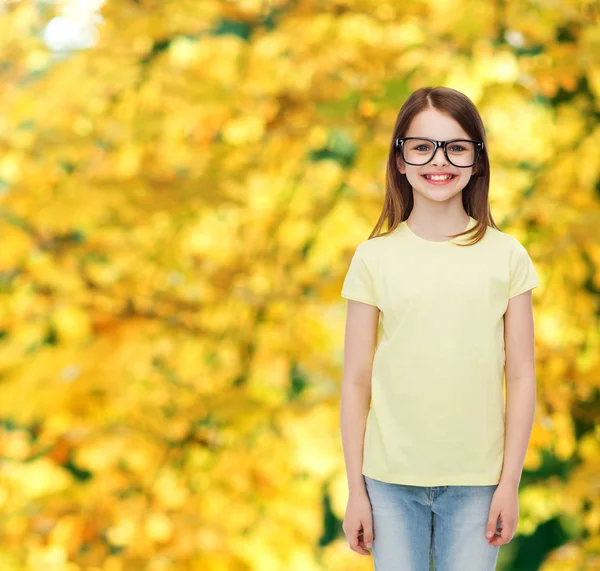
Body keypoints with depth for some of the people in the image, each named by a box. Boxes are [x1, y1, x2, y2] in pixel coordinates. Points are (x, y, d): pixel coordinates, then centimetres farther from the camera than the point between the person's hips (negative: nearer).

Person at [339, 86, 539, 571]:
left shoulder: (506, 255, 1)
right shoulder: (375, 258, 0)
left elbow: (521, 377, 2)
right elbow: (356, 381, 2)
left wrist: (510, 482, -1)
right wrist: (355, 489, 1)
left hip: (476, 480, 0)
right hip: (391, 479, 0)